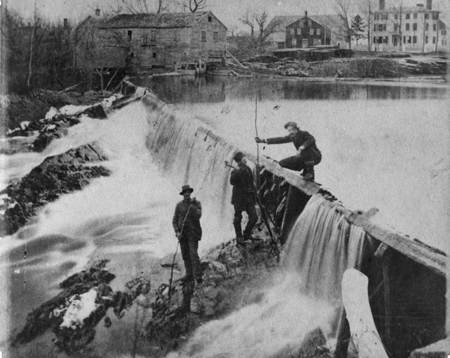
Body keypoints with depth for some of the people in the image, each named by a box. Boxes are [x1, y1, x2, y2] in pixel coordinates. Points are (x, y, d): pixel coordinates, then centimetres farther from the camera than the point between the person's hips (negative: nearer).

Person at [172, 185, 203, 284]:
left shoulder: (197, 203, -1)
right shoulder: (179, 205, 5)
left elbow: (198, 216, -15)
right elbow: (175, 220, 6)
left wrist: (192, 205, -22)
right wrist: (177, 232, -6)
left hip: (193, 232, -3)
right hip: (182, 233, 3)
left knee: (193, 253, -12)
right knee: (185, 254, 5)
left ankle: (198, 276, -11)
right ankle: (189, 274, 15)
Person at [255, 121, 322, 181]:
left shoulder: (304, 134, -18)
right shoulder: (292, 136, 3)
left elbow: (312, 140, -38)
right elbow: (280, 139, 4)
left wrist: (301, 148, -50)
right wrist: (263, 141, -2)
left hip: (316, 157, -7)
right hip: (304, 158, 7)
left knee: (306, 147, -39)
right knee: (282, 163, -1)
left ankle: (310, 172, -30)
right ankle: (305, 171, 4)